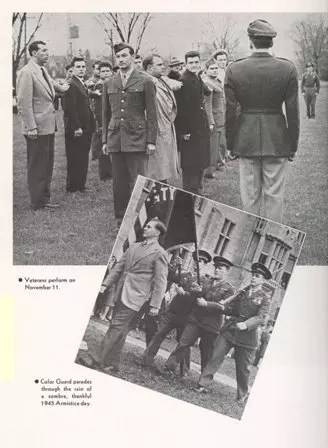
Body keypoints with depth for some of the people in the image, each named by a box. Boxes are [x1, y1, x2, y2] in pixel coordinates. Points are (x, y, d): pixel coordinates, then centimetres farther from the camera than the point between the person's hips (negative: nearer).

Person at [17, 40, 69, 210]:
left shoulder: (43, 71, 12)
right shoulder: (26, 73, -14)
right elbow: (23, 103, -18)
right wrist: (31, 127, -20)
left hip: (48, 126, 9)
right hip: (37, 129, -9)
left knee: (47, 166, 15)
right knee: (37, 167, -1)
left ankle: (45, 199, 25)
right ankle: (37, 203, 8)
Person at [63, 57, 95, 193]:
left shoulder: (83, 84, 18)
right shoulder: (71, 84, -13)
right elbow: (70, 109, -19)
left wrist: (91, 125, 15)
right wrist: (76, 128, -22)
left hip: (85, 129, 9)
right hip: (76, 130, -9)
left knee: (83, 160, 13)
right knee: (75, 160, -2)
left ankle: (80, 185, 20)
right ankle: (72, 187, 6)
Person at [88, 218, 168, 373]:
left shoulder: (159, 253, -4)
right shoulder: (133, 247, 17)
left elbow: (160, 281, -6)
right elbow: (119, 267, 19)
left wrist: (155, 305, -11)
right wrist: (106, 284, 9)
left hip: (134, 296, -7)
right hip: (121, 293, 7)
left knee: (117, 326, -13)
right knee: (120, 330, 9)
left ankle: (100, 358, -16)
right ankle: (113, 364, 15)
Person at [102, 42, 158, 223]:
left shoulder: (145, 82, 2)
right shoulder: (109, 84, 14)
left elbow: (151, 113, 1)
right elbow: (106, 114, 18)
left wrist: (151, 141, -5)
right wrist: (105, 140, 13)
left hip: (137, 139, -4)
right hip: (115, 139, 4)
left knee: (138, 181, -4)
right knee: (119, 182, 5)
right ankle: (121, 217, 14)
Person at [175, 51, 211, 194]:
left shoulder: (198, 79, 13)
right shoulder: (183, 81, -16)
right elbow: (181, 108, -19)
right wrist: (184, 131, -21)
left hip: (201, 129, 9)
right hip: (190, 131, -9)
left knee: (200, 163, 16)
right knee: (190, 166, -3)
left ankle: (197, 191, 27)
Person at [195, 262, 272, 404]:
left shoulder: (264, 298, -3)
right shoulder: (243, 291, 12)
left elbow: (261, 317, -14)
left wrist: (246, 324, -29)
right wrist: (224, 308, -5)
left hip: (247, 335, -4)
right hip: (230, 329, 4)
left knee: (243, 368, 6)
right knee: (215, 356, -5)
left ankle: (242, 395, 24)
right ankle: (202, 385, -2)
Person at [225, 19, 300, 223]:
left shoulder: (234, 70, -6)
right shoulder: (288, 68, -7)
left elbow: (230, 112, -2)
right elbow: (293, 112, -4)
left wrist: (231, 145, 8)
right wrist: (293, 145, 6)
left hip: (246, 140, 1)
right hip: (277, 141, -1)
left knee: (250, 196, 11)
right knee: (274, 195, 8)